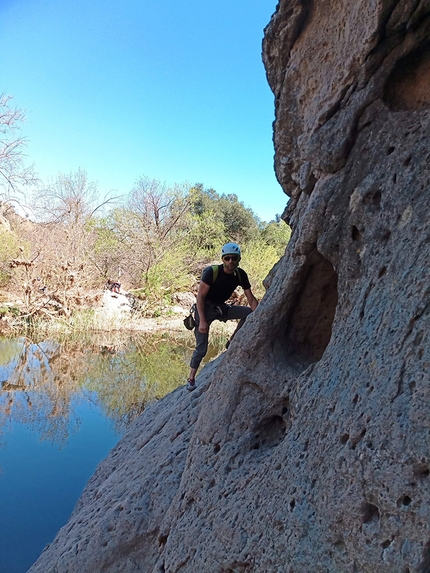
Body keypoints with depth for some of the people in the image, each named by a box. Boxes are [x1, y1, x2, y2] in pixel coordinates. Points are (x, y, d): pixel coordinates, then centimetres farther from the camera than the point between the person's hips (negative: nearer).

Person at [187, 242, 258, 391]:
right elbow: (200, 296, -21)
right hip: (205, 308, -5)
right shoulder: (211, 272, -24)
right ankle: (191, 379, 11)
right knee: (201, 349, -7)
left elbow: (251, 298, -5)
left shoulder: (240, 275, -10)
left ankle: (232, 342, 0)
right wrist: (202, 321, -26)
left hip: (221, 308, 5)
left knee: (250, 313, -14)